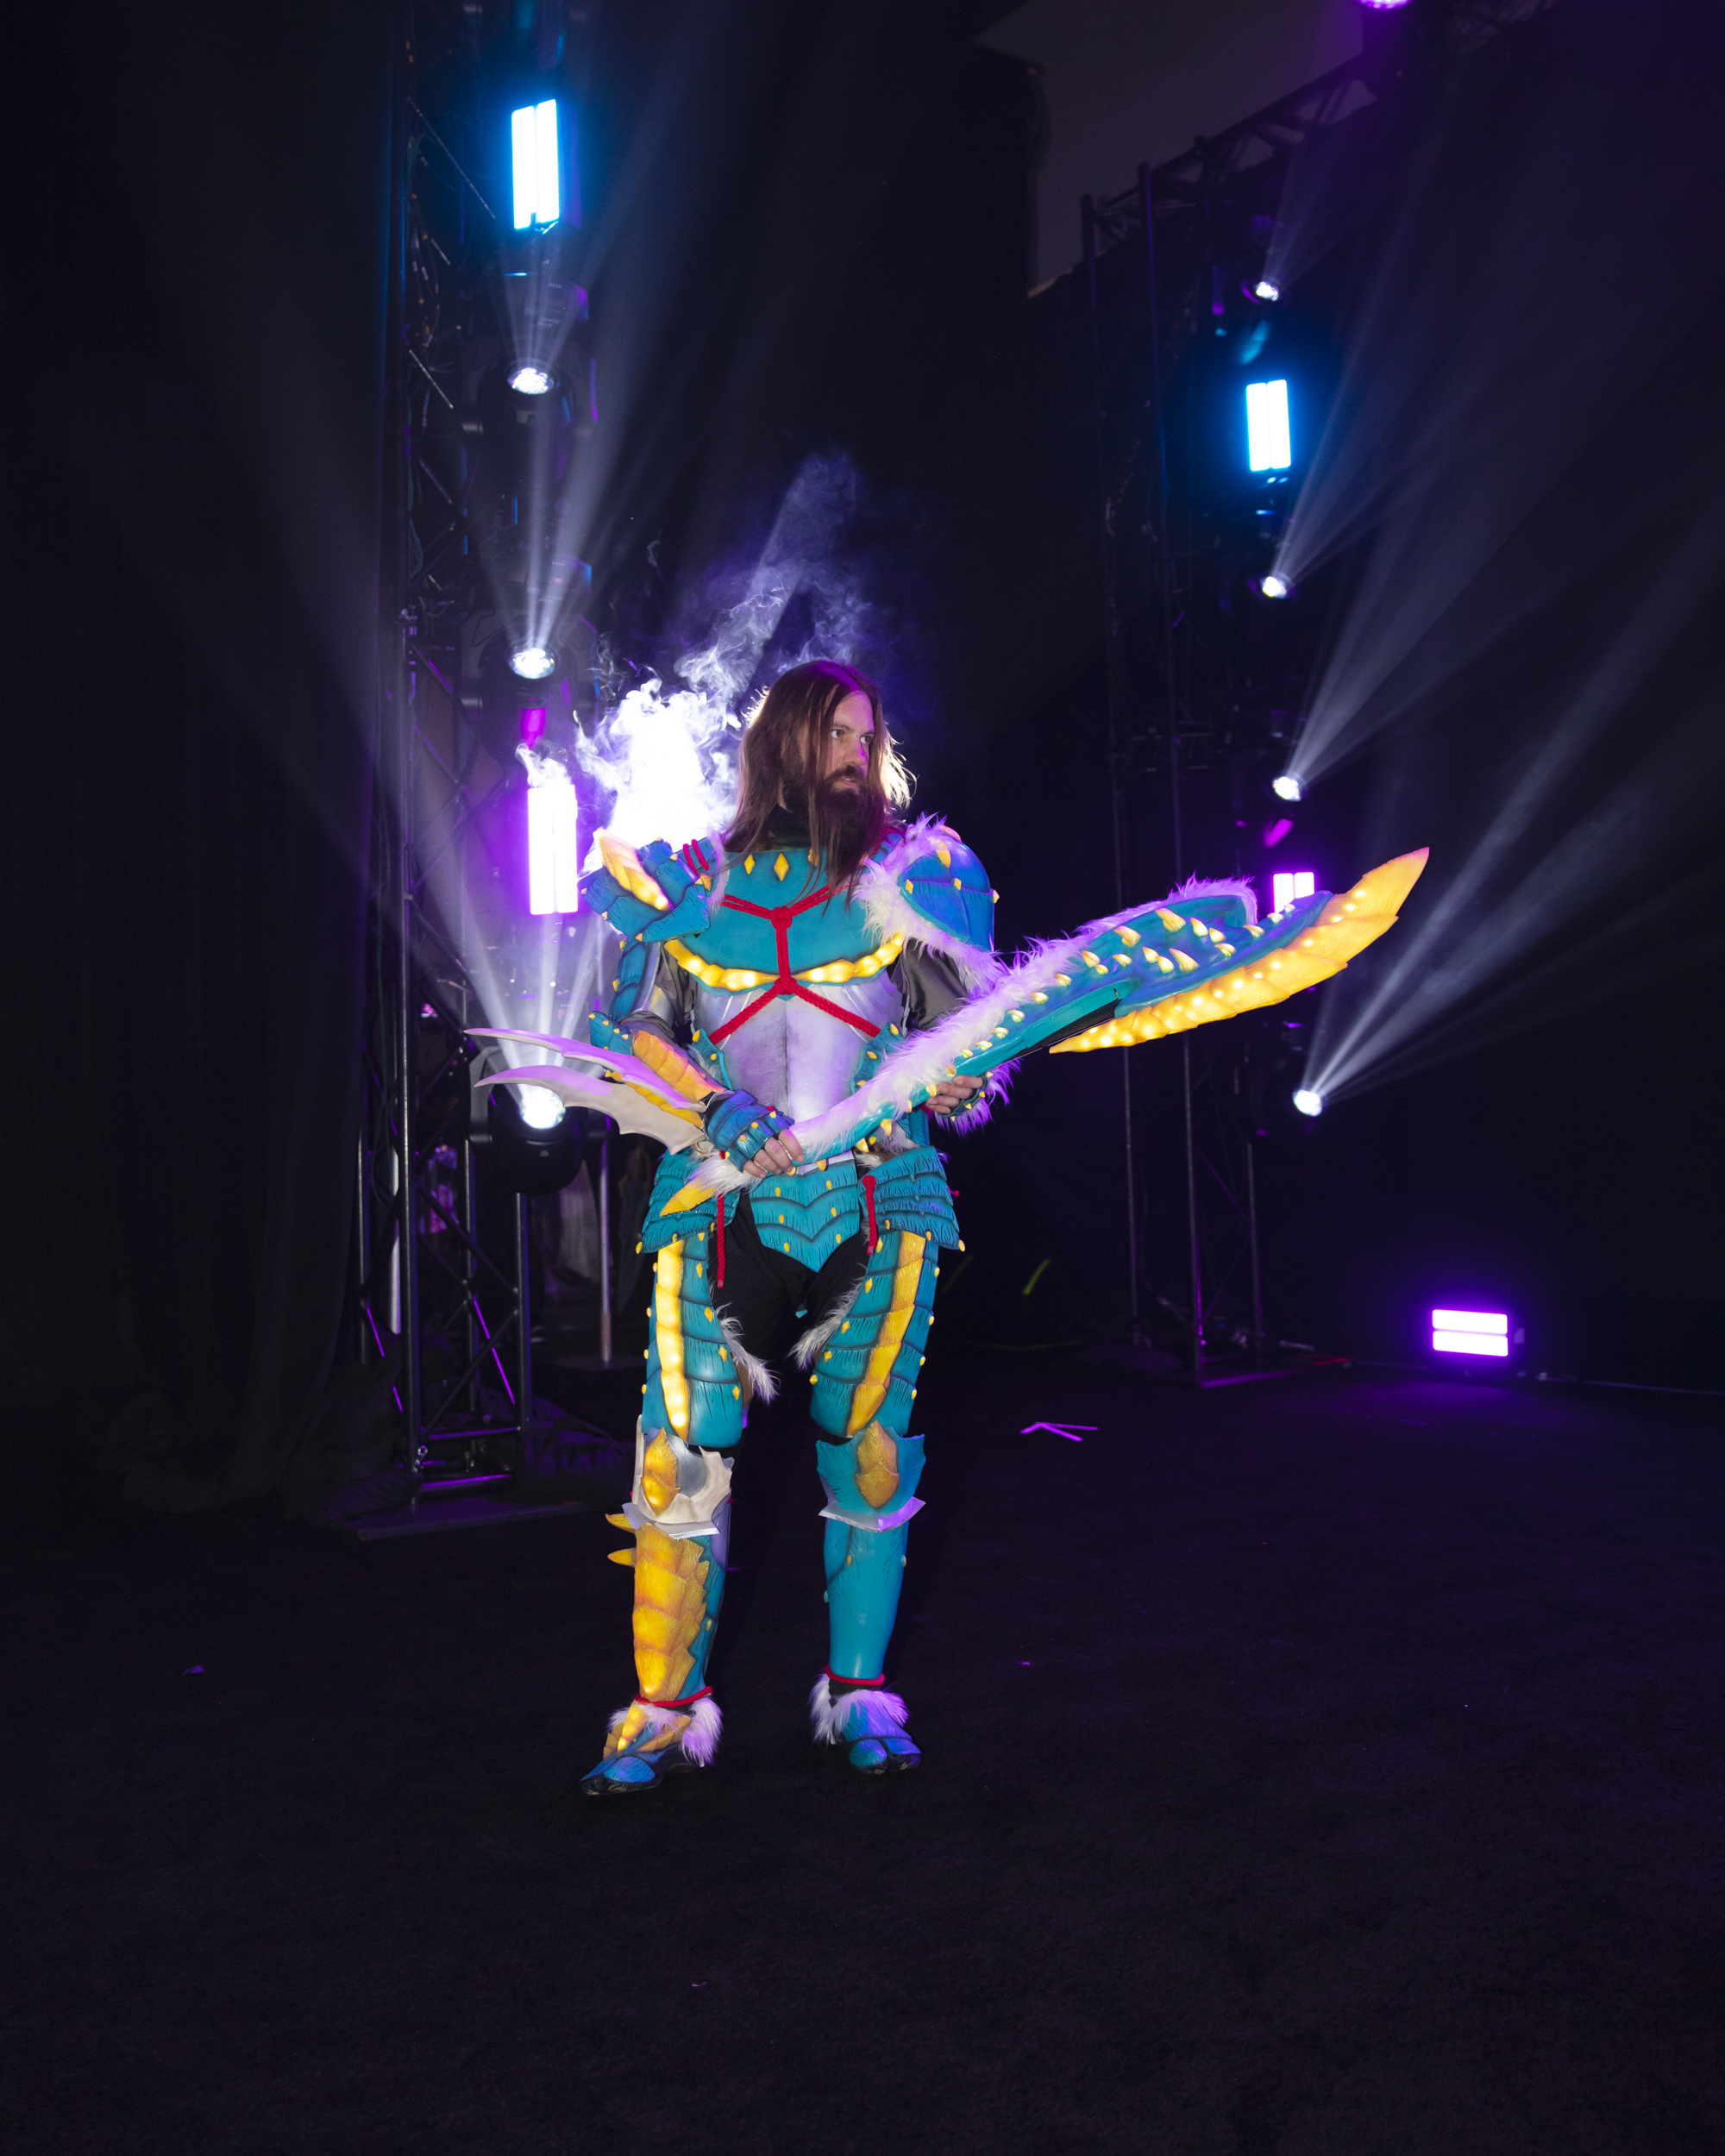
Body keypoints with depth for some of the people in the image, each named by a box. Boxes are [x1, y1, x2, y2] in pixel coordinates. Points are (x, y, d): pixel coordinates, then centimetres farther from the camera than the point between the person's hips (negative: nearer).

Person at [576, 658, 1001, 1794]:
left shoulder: (909, 871, 9)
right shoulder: (693, 877, 11)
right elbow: (631, 1027, 8)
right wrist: (717, 1106, -8)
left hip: (874, 1195, 0)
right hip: (722, 1199, 1)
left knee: (867, 1452, 4)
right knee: (681, 1453, -3)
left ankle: (860, 1696, 20)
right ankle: (665, 1710, 11)